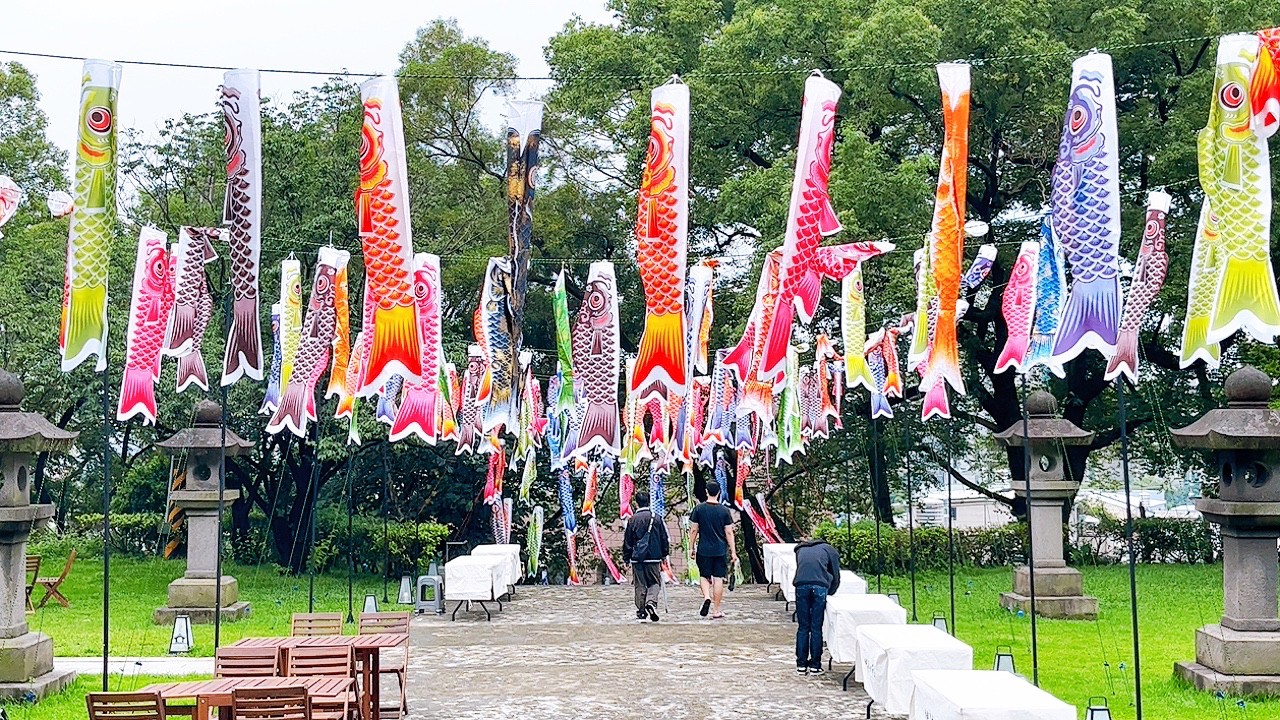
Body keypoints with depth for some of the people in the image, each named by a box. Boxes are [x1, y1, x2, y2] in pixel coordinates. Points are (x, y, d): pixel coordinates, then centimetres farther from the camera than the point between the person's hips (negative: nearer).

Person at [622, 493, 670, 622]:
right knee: (654, 583, 8)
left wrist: (626, 557, 11)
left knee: (640, 586, 7)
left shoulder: (632, 519, -1)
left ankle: (641, 612, 7)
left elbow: (627, 540, 3)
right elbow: (664, 539, 4)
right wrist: (664, 554, 16)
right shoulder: (656, 518, 0)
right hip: (653, 558, 0)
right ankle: (651, 602, -17)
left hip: (637, 558, 0)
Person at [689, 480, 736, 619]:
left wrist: (692, 548, 9)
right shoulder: (724, 511, -3)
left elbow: (693, 530, -1)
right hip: (720, 550, 0)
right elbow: (729, 533, -2)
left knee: (704, 576, 15)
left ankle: (707, 597, -12)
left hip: (703, 550, 0)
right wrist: (733, 552, 3)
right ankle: (716, 611, 7)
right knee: (718, 579, 5)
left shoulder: (699, 509, -3)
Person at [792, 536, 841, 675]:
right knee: (816, 628, 5)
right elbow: (835, 576, 21)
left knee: (802, 627, 9)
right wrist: (829, 593, 33)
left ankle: (801, 665, 12)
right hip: (820, 585, -2)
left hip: (801, 585, 2)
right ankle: (815, 666, 9)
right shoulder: (829, 549, 26)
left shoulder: (801, 550, 33)